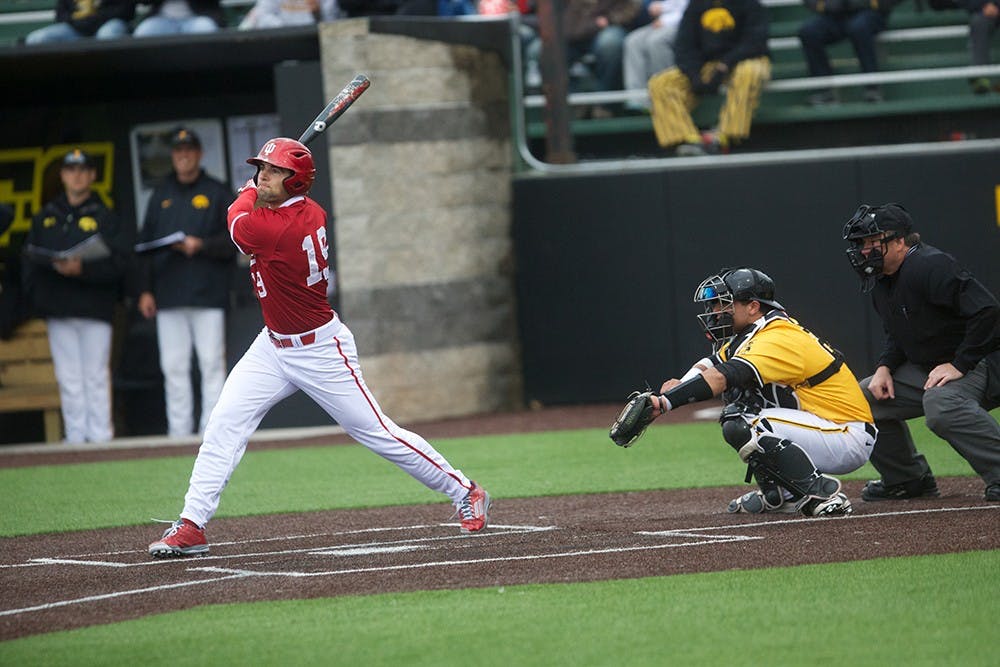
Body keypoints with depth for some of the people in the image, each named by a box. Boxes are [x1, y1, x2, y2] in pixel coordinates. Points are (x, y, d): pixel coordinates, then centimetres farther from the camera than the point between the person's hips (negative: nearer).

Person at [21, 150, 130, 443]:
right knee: (69, 380, 2)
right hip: (57, 309, 3)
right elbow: (30, 261, 11)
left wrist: (84, 269, -18)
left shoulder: (105, 217, 6)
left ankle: (100, 436, -2)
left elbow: (119, 262, -4)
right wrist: (35, 298, -4)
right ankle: (75, 438, 3)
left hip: (94, 308, -3)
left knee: (96, 376, -4)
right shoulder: (45, 218, 15)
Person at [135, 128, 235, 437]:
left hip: (208, 293, -3)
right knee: (174, 366, 1)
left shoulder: (217, 193, 8)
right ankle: (178, 432, 3)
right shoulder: (161, 195, 17)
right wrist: (144, 289, 7)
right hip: (169, 296, 3)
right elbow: (145, 244, 15)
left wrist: (201, 245, -15)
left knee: (212, 363, -5)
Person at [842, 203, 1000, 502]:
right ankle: (907, 479, 17)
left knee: (940, 403, -39)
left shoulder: (931, 267, -22)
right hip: (925, 368, 10)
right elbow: (897, 336, 22)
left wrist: (959, 365, -27)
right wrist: (885, 367, 2)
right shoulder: (881, 281, 8)